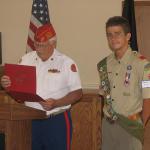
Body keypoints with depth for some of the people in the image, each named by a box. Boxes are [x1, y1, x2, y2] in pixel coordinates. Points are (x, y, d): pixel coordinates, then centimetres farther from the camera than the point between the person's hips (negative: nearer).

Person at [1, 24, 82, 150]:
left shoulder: (66, 63, -6)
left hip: (57, 120, -4)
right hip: (31, 120, 4)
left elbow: (77, 93, -6)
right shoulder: (26, 59, 6)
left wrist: (56, 103, -20)